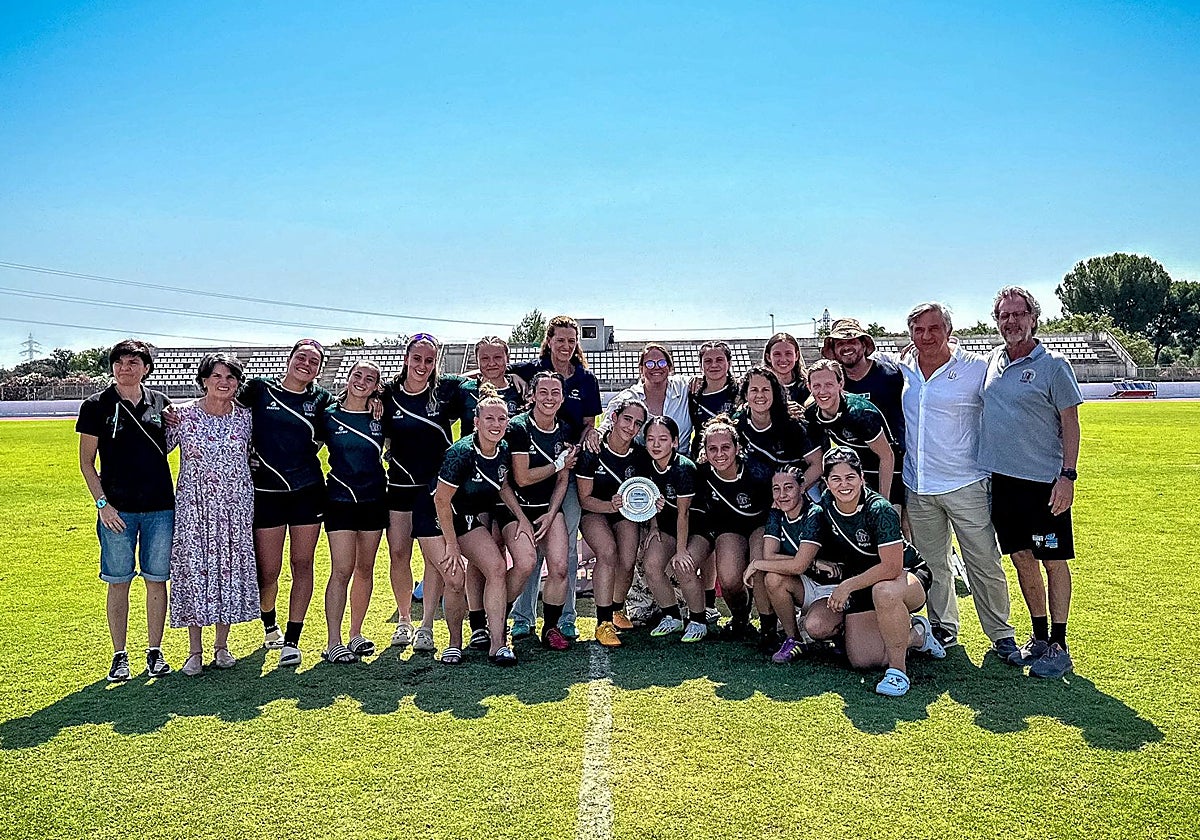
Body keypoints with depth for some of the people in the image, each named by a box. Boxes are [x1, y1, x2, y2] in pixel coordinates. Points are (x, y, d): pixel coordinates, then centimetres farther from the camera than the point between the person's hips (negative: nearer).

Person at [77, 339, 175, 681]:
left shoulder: (160, 402, 7)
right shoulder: (96, 405, 0)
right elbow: (86, 462, 1)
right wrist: (102, 503, -8)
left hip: (160, 507, 2)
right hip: (117, 509, -2)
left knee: (157, 579, 7)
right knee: (118, 582, 4)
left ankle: (155, 652, 18)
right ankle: (119, 656, 16)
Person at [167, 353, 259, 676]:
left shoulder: (245, 417, 3)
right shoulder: (183, 416, -3)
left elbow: (256, 455, 17)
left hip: (235, 507, 2)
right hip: (194, 507, -2)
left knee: (231, 568, 6)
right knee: (194, 569, 1)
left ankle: (222, 645, 21)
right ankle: (195, 651, 14)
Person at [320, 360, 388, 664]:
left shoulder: (379, 418, 4)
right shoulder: (329, 416, -2)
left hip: (374, 499, 3)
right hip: (340, 499, -3)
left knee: (365, 568, 9)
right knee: (342, 570, -9)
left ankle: (356, 635, 21)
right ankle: (333, 643, -4)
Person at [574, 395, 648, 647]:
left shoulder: (639, 455, -8)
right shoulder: (592, 451, -19)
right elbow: (584, 499, -14)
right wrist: (611, 506, -33)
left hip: (625, 513, 3)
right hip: (593, 511, -3)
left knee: (628, 561, -18)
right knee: (608, 552, -30)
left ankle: (617, 609, 15)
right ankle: (603, 623, -23)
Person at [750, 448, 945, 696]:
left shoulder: (879, 509, -25)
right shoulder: (820, 513, -9)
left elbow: (892, 567, -29)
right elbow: (799, 565, -8)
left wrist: (847, 585, -26)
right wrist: (756, 564, -14)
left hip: (908, 576, -5)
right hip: (861, 585, 6)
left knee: (884, 590, -42)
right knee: (862, 660, -7)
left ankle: (898, 669, -21)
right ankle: (915, 634, 20)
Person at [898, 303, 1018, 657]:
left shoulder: (977, 369, -6)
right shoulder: (901, 371, 5)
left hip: (966, 484, -4)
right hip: (917, 487, 4)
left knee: (985, 564, 2)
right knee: (932, 564, 14)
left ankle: (1001, 634, 17)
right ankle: (943, 628, 30)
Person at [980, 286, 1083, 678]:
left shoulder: (1053, 365, -6)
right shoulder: (993, 361, 9)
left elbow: (1070, 423, -7)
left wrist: (1067, 476, -13)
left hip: (1045, 480, -5)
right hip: (1003, 479, 5)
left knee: (1053, 561, 3)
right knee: (1022, 558, 12)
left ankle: (1058, 646, 12)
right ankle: (1039, 637, 25)